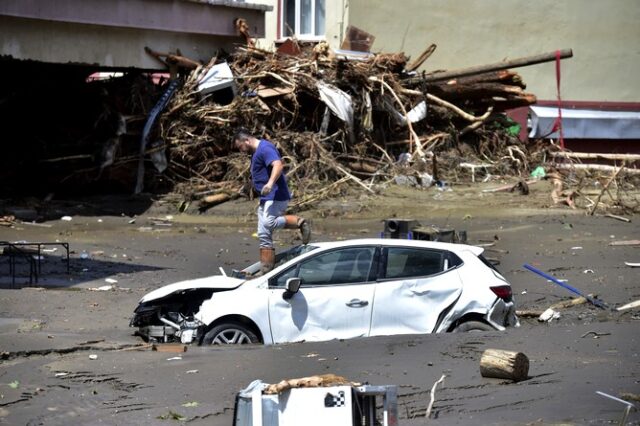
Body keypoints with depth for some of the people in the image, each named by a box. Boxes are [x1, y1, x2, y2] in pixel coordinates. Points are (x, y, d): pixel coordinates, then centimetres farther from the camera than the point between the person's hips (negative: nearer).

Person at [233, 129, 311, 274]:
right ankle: (266, 271, 6)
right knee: (264, 235, 6)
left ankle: (299, 222, -17)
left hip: (276, 196, -10)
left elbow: (278, 165, -29)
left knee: (269, 222, -32)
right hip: (266, 198, 10)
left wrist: (270, 183, -42)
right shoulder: (256, 152, 20)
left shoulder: (265, 148, -13)